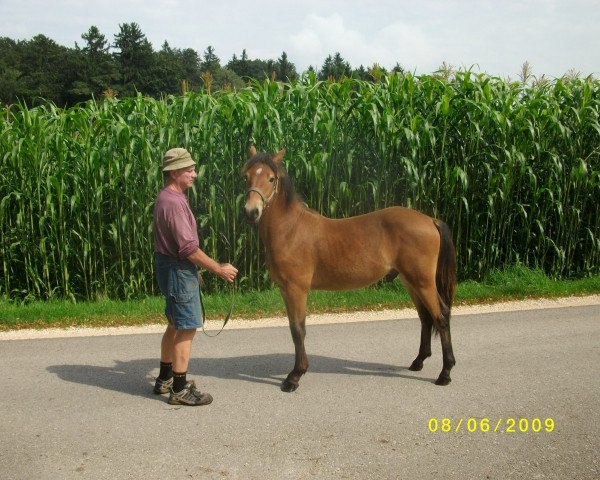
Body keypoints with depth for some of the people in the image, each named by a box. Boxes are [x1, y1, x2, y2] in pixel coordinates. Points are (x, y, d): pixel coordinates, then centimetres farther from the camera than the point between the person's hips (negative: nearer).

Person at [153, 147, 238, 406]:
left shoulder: (169, 198, 11)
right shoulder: (173, 203, -22)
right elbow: (189, 248, -25)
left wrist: (193, 271, 22)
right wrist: (218, 269, -17)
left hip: (173, 266, 11)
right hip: (178, 270, -11)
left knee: (175, 326, 20)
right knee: (187, 328, -4)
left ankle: (165, 379, 32)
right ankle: (180, 389, 4)